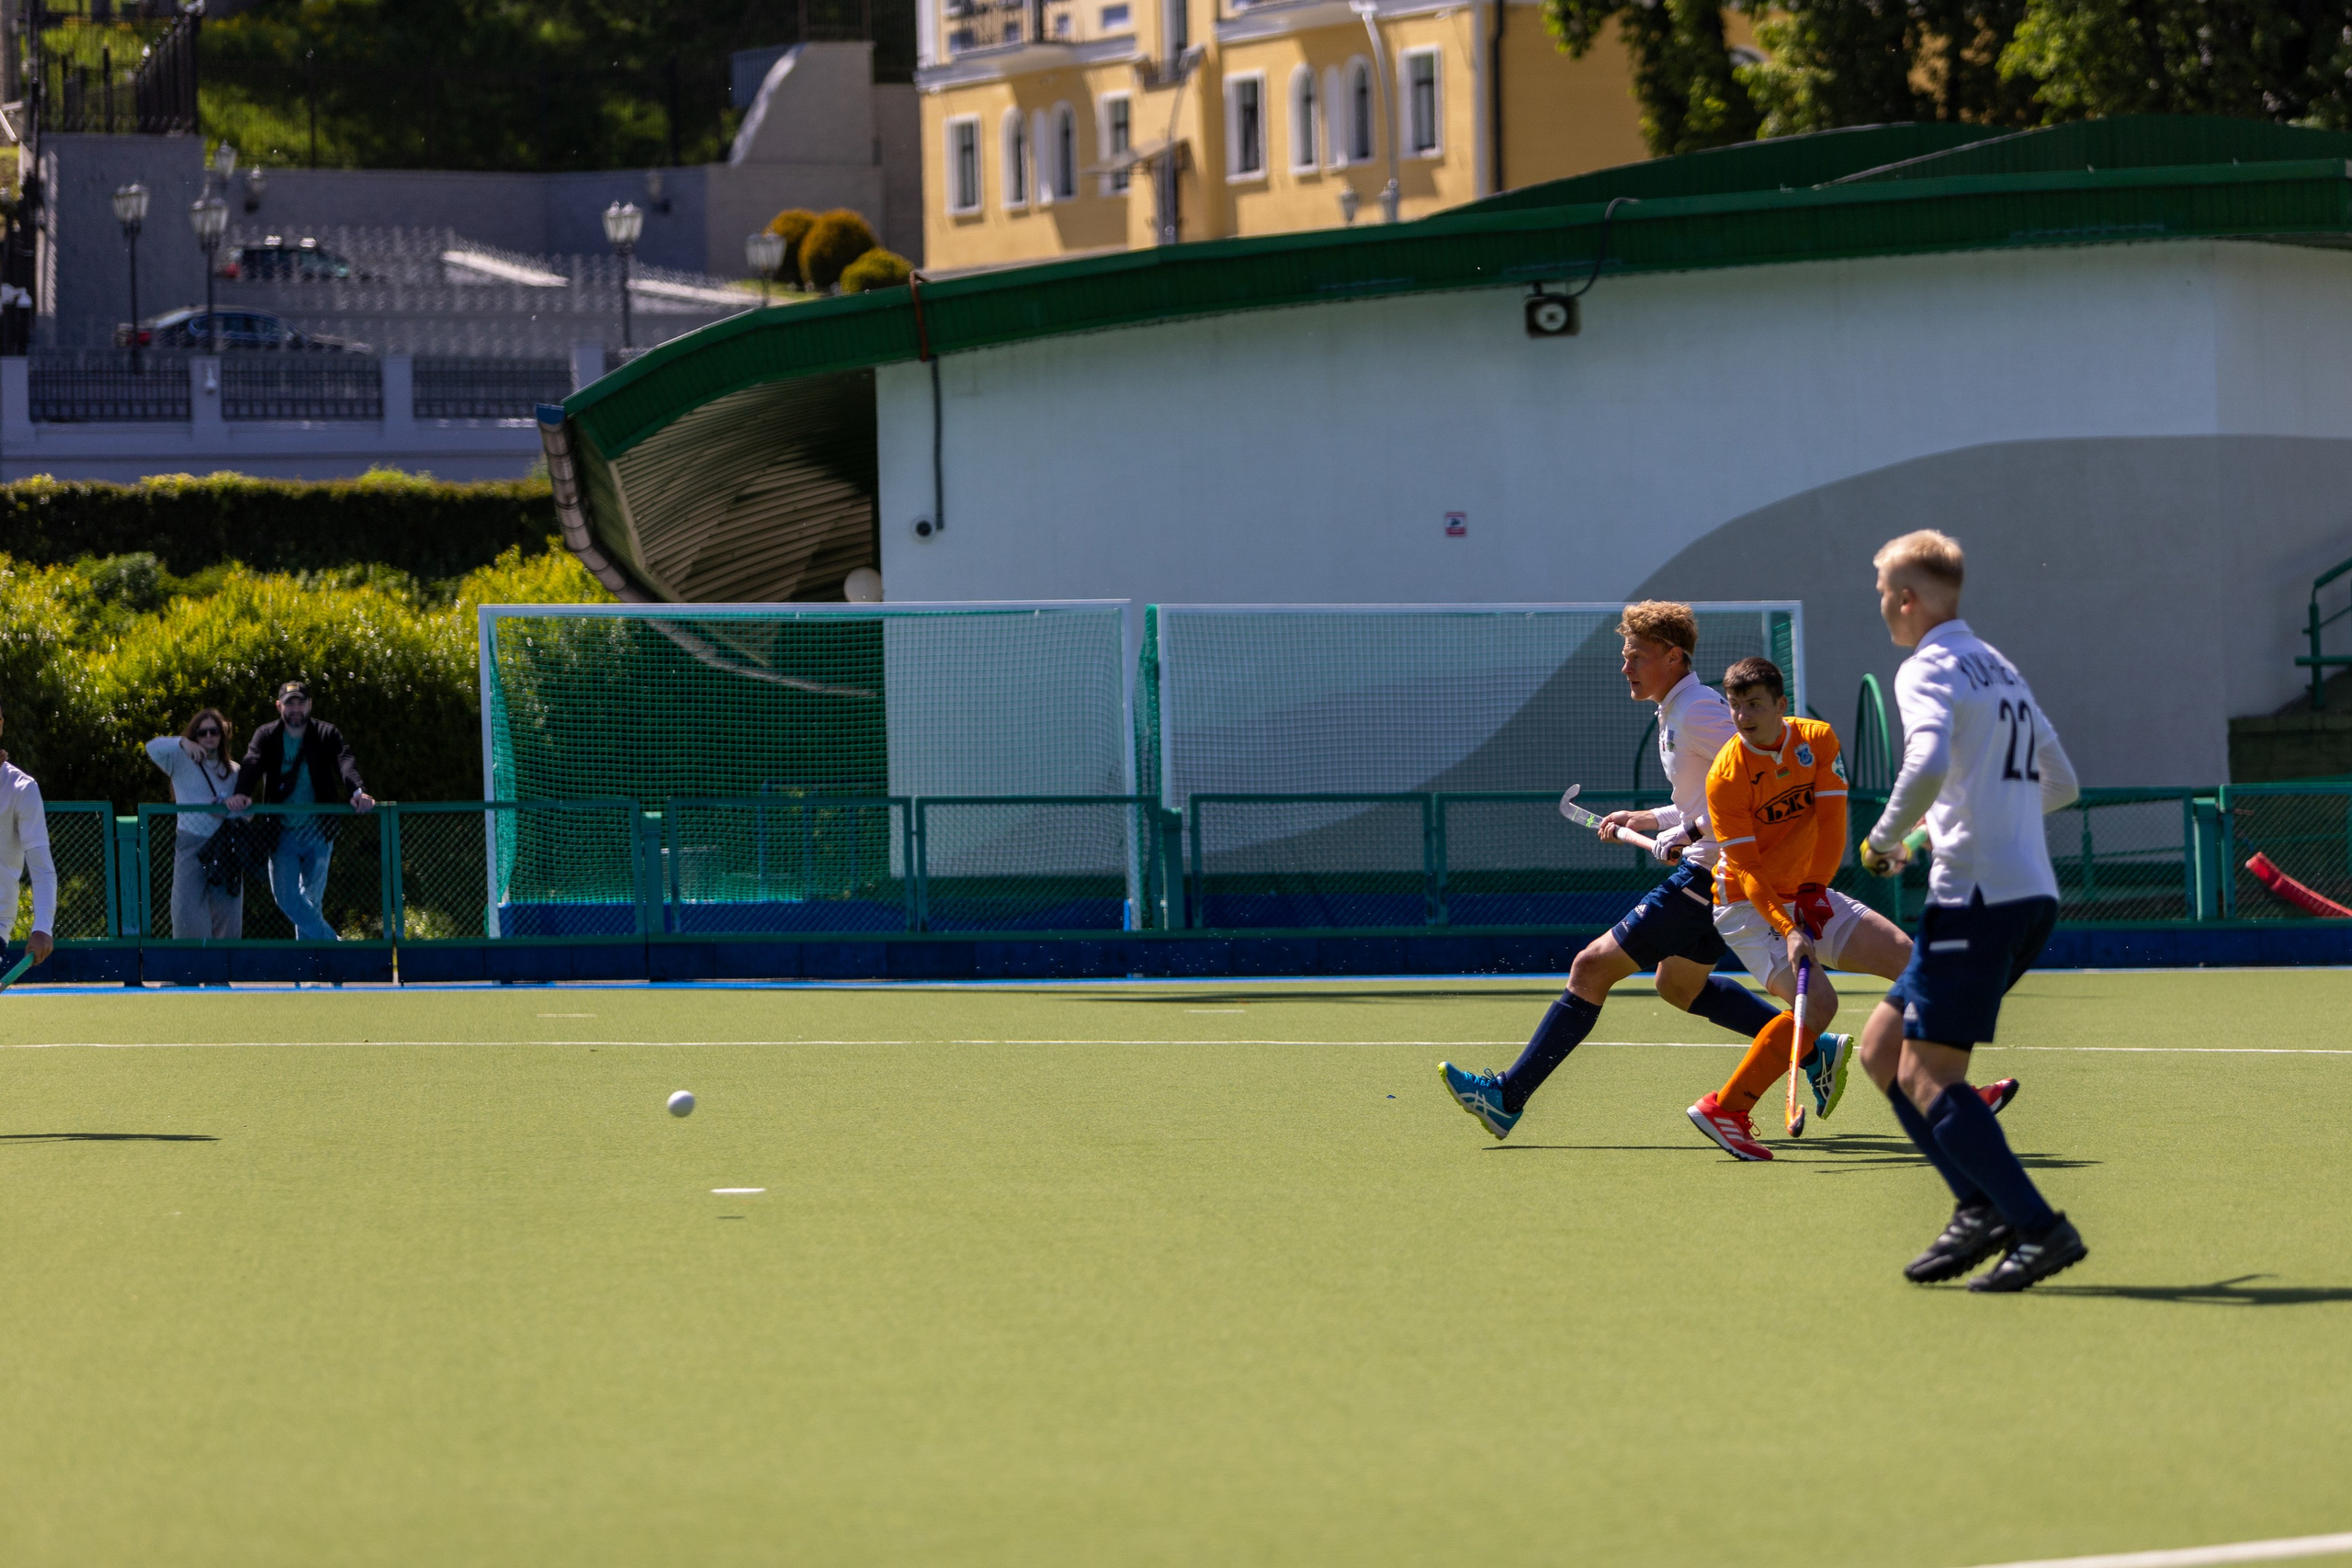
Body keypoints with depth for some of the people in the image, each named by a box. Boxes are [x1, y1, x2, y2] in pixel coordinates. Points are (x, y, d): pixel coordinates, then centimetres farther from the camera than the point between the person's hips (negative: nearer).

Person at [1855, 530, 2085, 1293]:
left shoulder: (1929, 670, -7)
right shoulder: (2001, 670, 20)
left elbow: (1929, 763, -27)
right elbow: (2060, 783, 29)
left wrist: (1884, 839, -12)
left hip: (1979, 896, -9)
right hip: (2030, 892, 9)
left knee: (1926, 1078, -7)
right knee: (1881, 1047, 14)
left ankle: (2042, 1229, -14)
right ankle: (1983, 1208, 7)